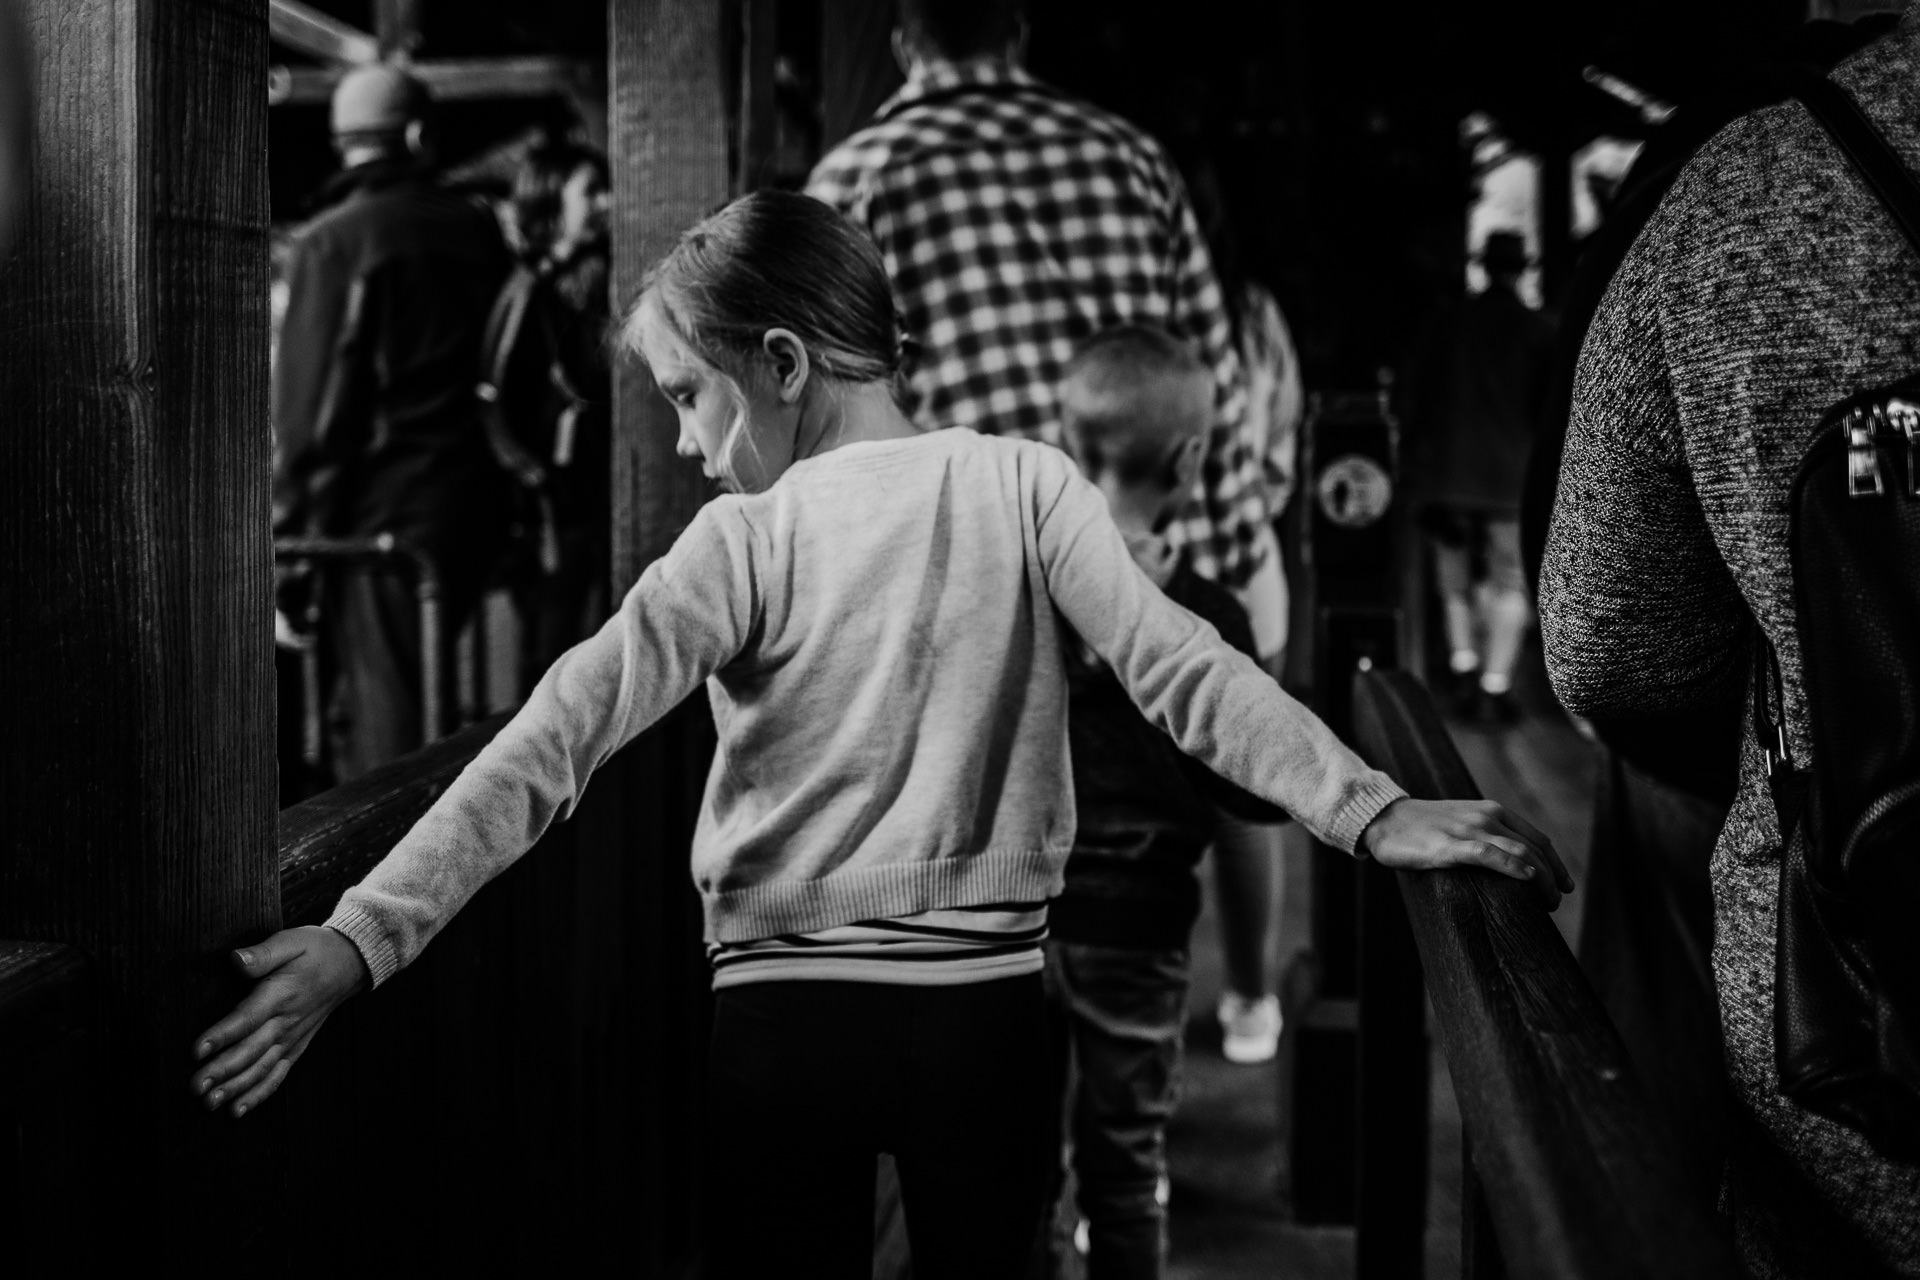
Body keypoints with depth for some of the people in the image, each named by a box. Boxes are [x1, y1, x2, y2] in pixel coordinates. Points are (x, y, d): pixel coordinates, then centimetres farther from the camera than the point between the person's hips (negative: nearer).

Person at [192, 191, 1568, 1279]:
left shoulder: (745, 540, -6)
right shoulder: (1025, 485, -1)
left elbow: (554, 742, -14)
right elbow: (1183, 669, -10)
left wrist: (363, 938, -18)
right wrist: (1370, 811, -10)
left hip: (783, 1012, -1)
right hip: (989, 1003, 2)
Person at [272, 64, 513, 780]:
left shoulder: (330, 244, -8)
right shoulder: (479, 230, 8)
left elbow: (309, 402, -11)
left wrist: (288, 537, -7)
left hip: (383, 506, -6)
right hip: (477, 498, 6)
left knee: (380, 708, 0)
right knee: (423, 692, 17)